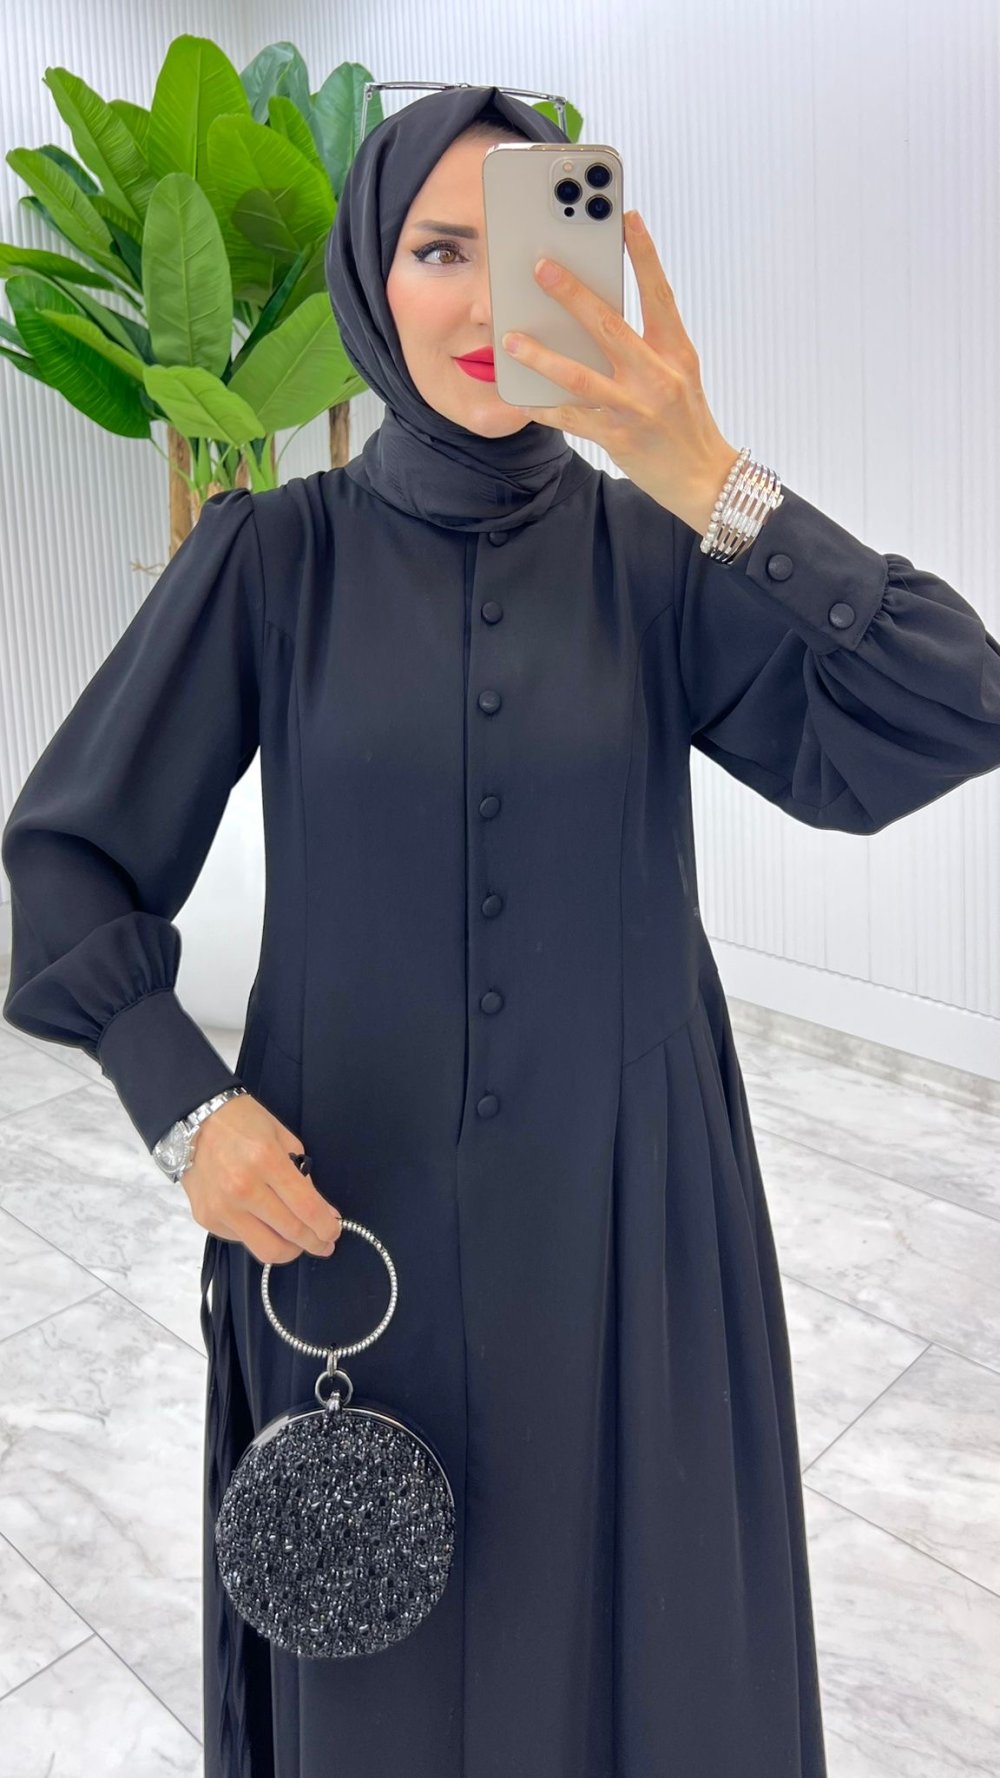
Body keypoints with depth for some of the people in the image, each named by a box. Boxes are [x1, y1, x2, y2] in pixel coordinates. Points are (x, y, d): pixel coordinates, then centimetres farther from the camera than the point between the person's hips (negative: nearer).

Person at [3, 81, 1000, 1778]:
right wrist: (185, 1103, -14)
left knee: (638, 1624, 19)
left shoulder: (653, 554, -3)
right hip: (352, 1208, 0)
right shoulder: (272, 555, -5)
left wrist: (703, 474, -26)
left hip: (621, 1203, 1)